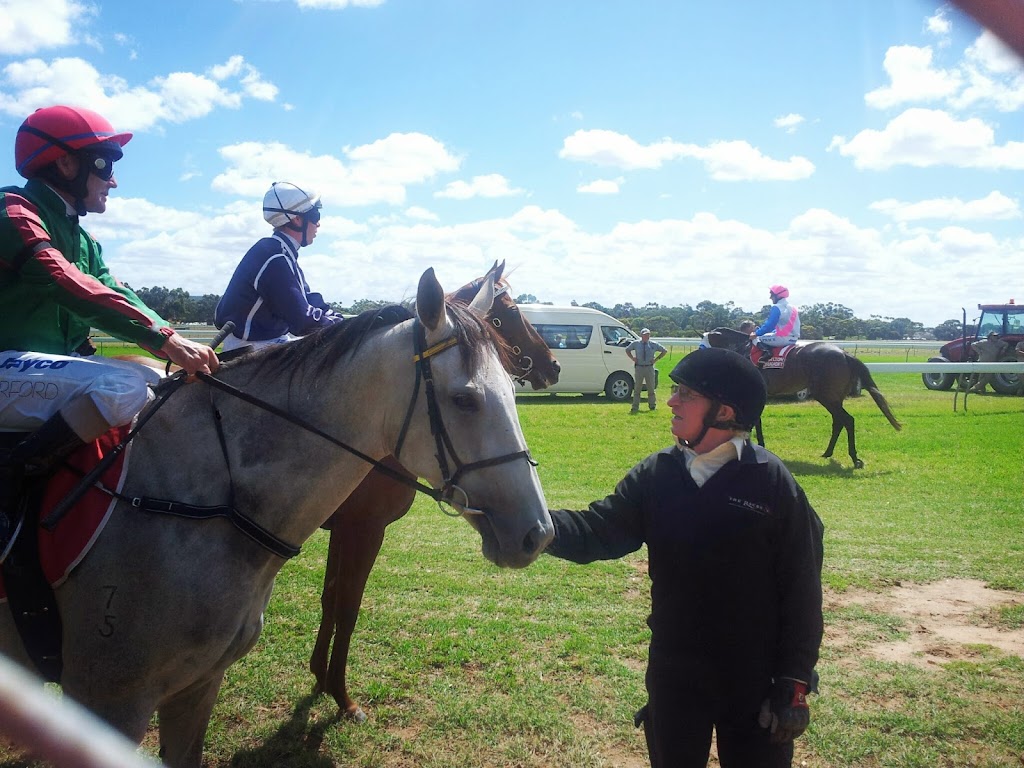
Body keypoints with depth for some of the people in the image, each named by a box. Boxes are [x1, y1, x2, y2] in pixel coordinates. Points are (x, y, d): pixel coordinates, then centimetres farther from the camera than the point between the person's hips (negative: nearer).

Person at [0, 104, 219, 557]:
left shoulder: (79, 236, 18)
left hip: (55, 368, 9)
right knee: (124, 385, -31)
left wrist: (180, 346, -9)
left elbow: (112, 295, 8)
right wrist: (163, 337, -34)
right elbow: (69, 286, -26)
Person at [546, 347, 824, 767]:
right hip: (673, 676, 3)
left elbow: (801, 591, -11)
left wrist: (795, 685, -11)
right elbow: (594, 533, -8)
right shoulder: (655, 475, -4)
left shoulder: (772, 481, -14)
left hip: (754, 680, -3)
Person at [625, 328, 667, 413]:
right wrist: (633, 358, 4)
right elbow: (627, 350, 19)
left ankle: (652, 406, 20)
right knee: (637, 388, 2)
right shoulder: (635, 344, 2)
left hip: (649, 368, 0)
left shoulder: (654, 344, 2)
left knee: (651, 388, 7)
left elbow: (665, 351, 12)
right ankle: (635, 407, 6)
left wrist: (656, 359, 1)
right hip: (639, 367, 0)